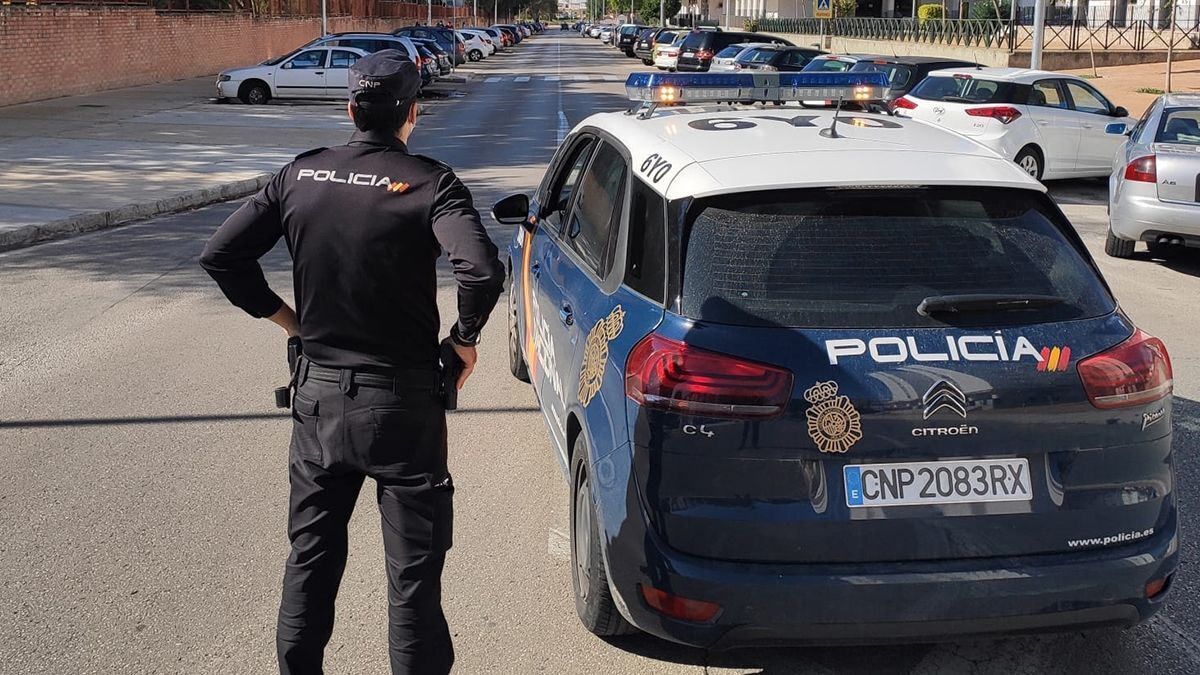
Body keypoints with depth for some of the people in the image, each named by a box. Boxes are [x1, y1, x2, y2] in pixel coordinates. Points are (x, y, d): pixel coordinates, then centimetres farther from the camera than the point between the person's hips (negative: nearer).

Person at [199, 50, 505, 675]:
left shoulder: (301, 175, 0)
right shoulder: (429, 183, -13)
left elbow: (221, 256, 1)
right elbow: (482, 272, -27)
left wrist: (284, 317, 10)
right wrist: (465, 338, -9)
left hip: (317, 395, 5)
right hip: (400, 401, -4)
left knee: (311, 556, 20)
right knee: (413, 570, 7)